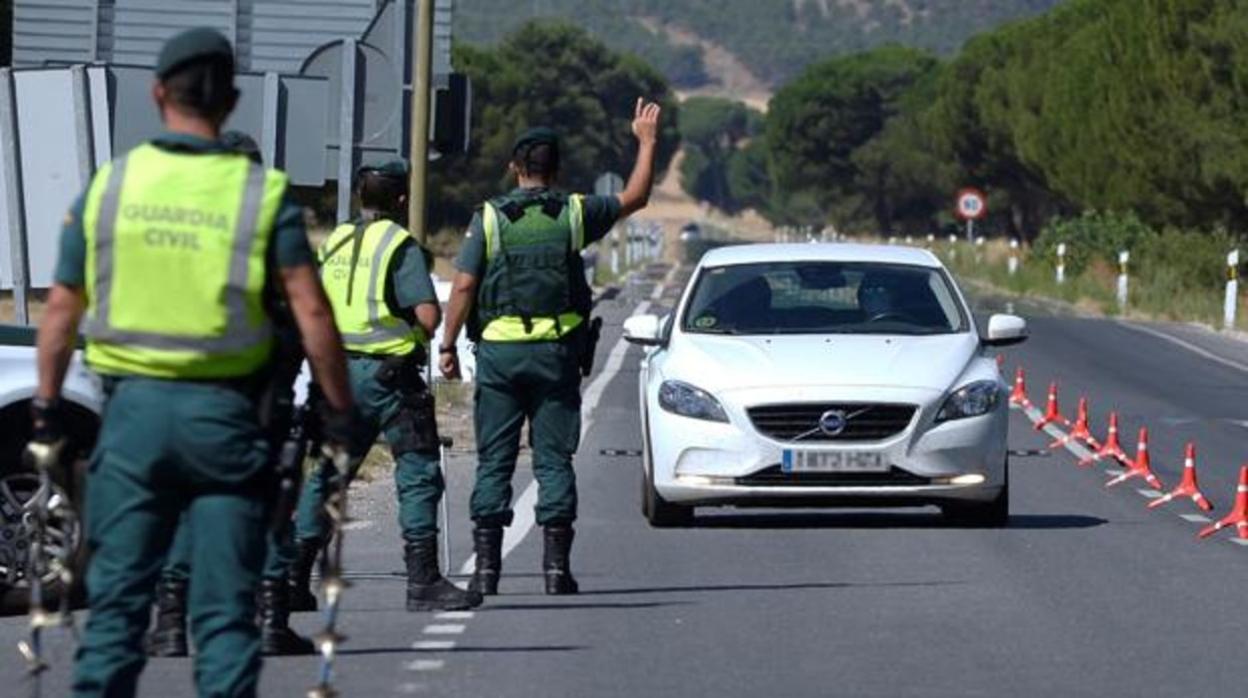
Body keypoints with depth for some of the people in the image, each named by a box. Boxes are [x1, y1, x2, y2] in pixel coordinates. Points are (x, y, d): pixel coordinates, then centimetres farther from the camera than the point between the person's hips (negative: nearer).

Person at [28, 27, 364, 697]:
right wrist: (339, 412, -1)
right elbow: (311, 311, -8)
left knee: (117, 596, 7)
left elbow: (61, 308, 6)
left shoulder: (107, 187, 2)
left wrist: (46, 405, 15)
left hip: (132, 408, 2)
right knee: (224, 609, 2)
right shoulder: (262, 192, -3)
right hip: (224, 415, -1)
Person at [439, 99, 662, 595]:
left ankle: (487, 565, -1)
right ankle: (556, 564, 0)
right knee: (554, 460, 4)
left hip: (498, 350, 0)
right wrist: (646, 141, 29)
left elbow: (464, 285, -6)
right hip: (556, 350, 1)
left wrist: (447, 345, 0)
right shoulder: (575, 214, 2)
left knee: (494, 461, 3)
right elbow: (635, 198, 17)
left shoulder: (489, 218, -1)